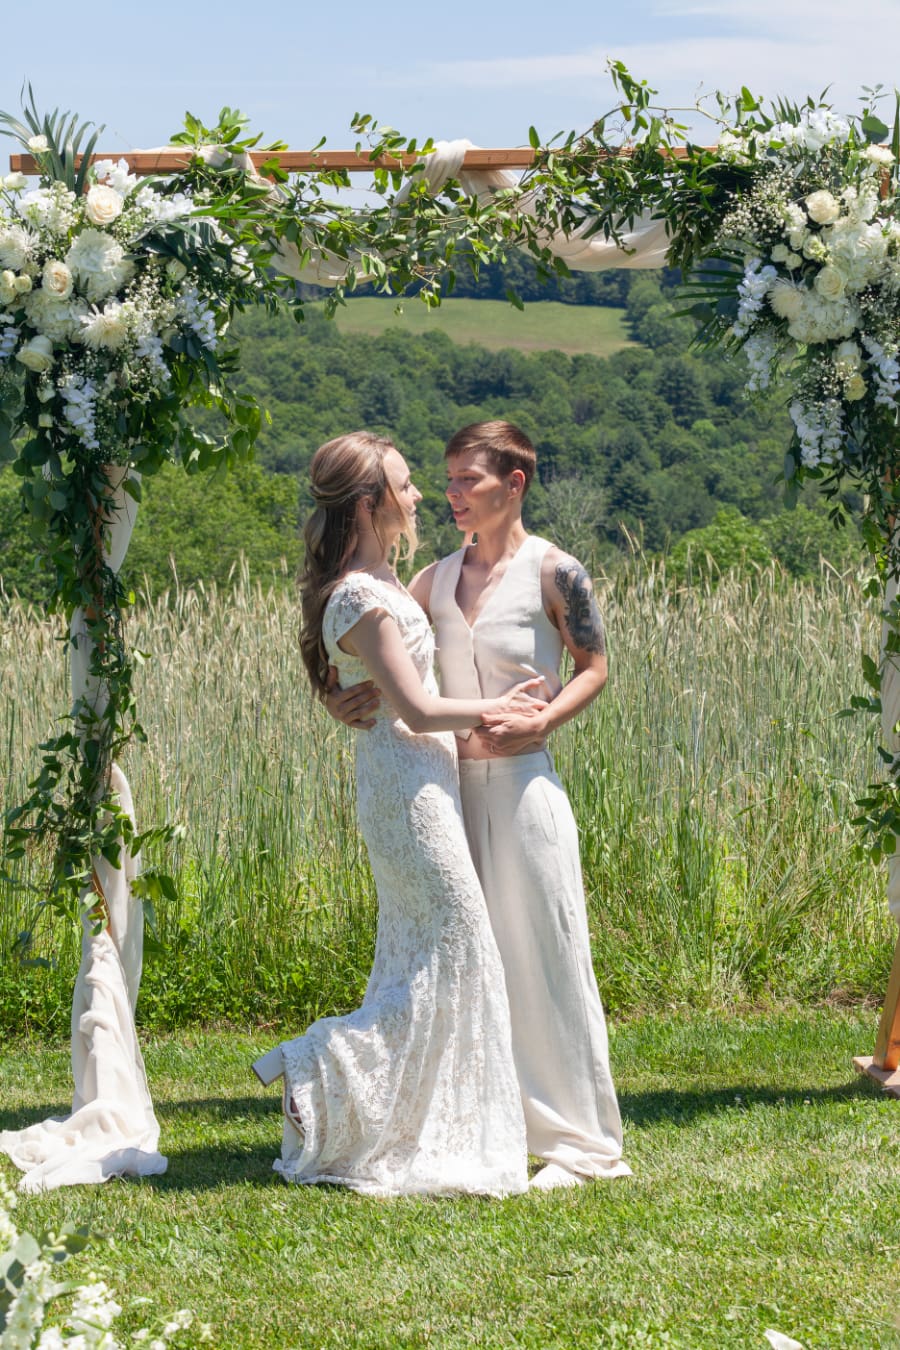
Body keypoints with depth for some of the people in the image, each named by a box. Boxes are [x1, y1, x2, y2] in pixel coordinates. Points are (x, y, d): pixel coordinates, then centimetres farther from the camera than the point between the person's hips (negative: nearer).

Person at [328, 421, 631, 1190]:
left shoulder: (553, 572, -5)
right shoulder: (439, 579, 9)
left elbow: (595, 667, 0)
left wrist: (542, 721, -16)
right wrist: (340, 697, -10)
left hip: (523, 783, -6)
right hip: (451, 783, 6)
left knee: (542, 957, -2)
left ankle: (582, 1142, 6)